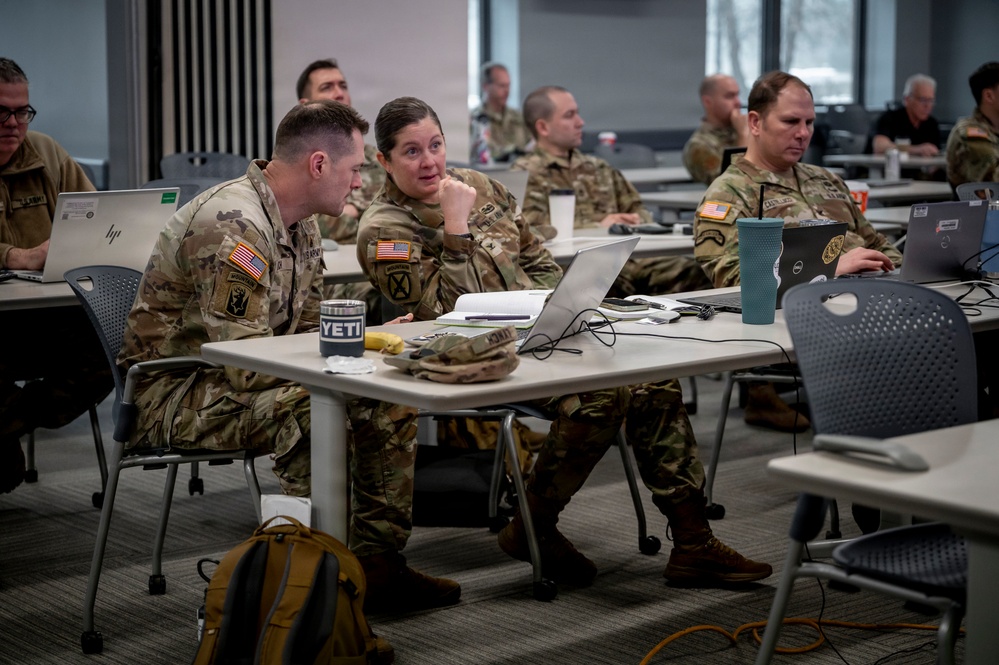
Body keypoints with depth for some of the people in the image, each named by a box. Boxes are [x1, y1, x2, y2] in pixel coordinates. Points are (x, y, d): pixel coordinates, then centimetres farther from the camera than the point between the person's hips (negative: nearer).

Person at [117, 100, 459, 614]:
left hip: (239, 376, 10)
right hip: (176, 391, -10)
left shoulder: (300, 224, 7)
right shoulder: (232, 225, -25)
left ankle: (377, 560, 3)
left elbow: (308, 333, 13)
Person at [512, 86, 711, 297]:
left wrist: (635, 222, 5)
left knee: (694, 271, -22)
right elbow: (531, 226, -10)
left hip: (626, 255, 6)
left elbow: (637, 210, 31)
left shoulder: (599, 168, 27)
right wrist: (597, 226, -8)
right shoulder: (526, 173, 6)